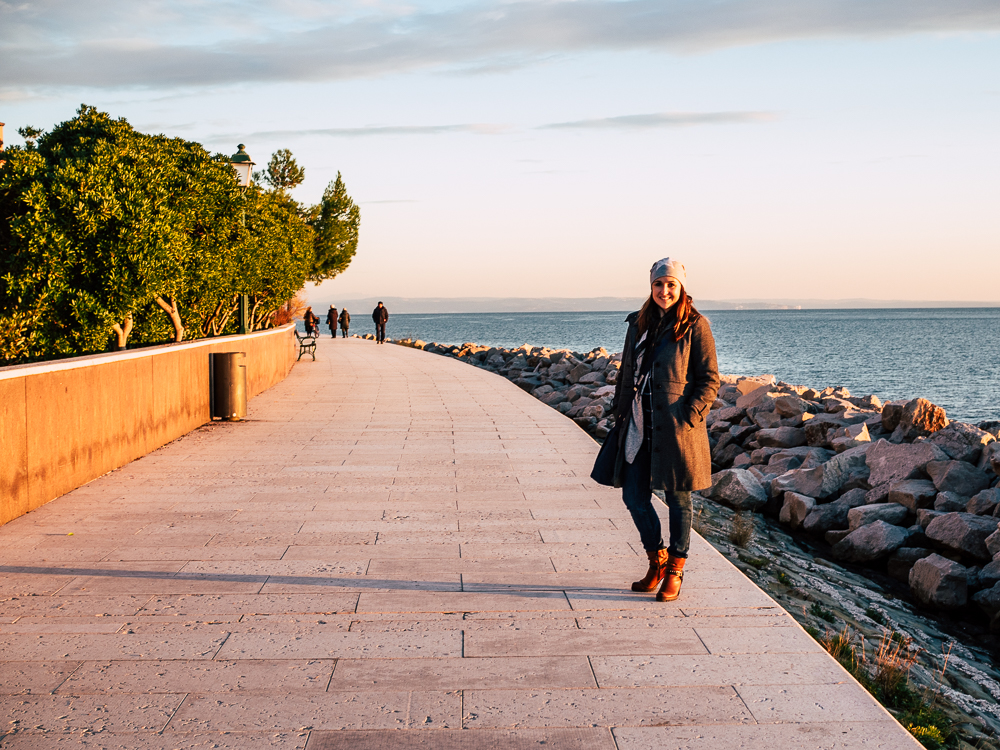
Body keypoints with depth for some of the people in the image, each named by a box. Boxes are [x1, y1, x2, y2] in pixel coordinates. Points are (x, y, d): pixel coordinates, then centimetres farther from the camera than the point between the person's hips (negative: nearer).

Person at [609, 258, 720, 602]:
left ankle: (675, 570, 21)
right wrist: (621, 412, 11)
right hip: (639, 425, 5)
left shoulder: (695, 325, -4)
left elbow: (709, 379, -4)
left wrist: (690, 415, -14)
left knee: (677, 498, 6)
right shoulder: (638, 323, 12)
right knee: (634, 497, 6)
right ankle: (657, 560, 27)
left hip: (676, 427, -5)